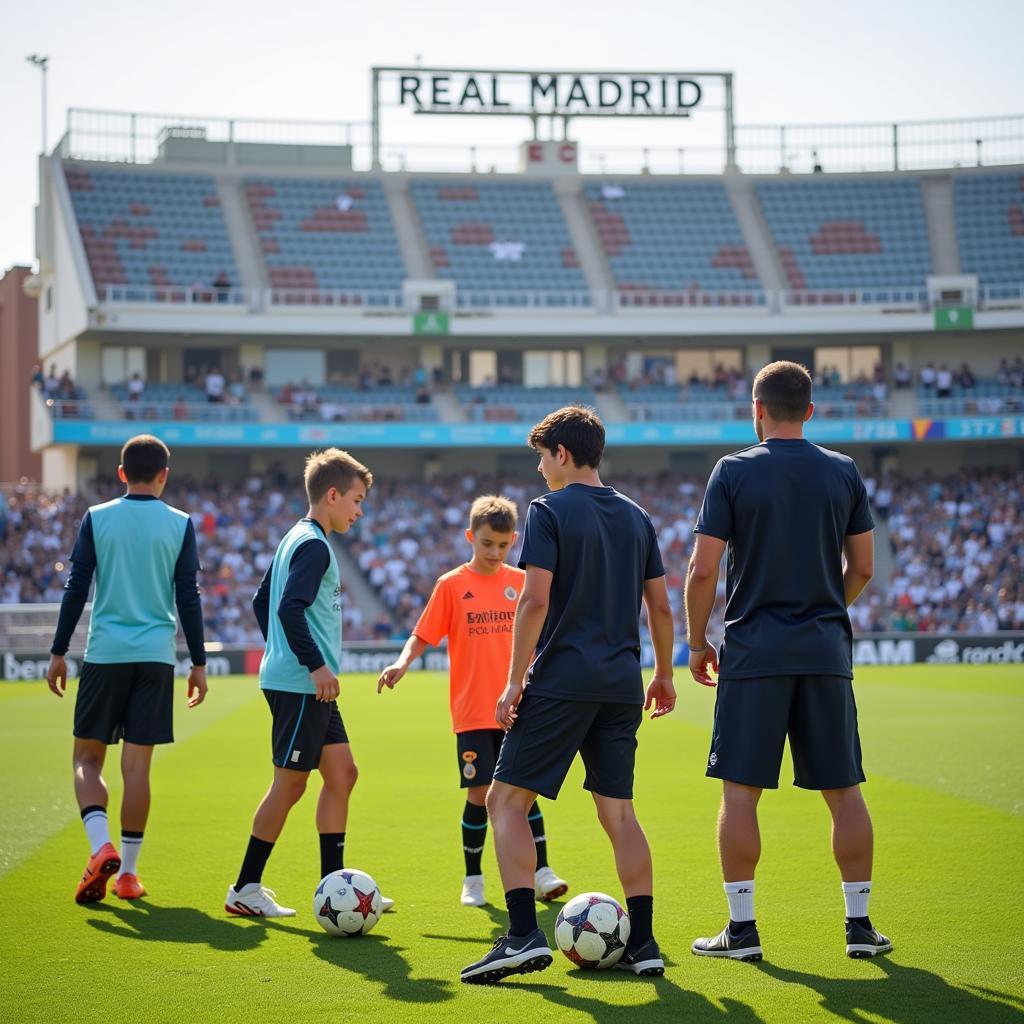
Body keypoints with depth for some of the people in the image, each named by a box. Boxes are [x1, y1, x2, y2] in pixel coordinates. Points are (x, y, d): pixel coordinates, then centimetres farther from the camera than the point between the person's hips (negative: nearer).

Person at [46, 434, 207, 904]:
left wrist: (58, 652, 6)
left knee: (87, 756, 8)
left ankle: (101, 846, -15)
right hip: (156, 655, 1)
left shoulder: (96, 518, 2)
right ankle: (127, 873, 7)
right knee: (137, 764, 4)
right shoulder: (180, 524, 2)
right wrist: (198, 663, 7)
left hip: (104, 654, -1)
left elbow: (76, 590, 0)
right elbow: (189, 597, 1)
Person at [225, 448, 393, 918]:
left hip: (309, 687, 10)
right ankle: (245, 890, 4)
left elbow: (262, 601, 24)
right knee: (290, 782, -4)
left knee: (342, 773, 10)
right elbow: (290, 608, -25)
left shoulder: (296, 540, 17)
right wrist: (315, 664, -23)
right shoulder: (314, 546, -14)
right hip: (300, 685, -10)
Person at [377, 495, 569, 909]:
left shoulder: (521, 582, 6)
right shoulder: (452, 585, -2)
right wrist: (402, 663, -19)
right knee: (479, 794, -2)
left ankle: (541, 873, 8)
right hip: (473, 711, -2)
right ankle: (472, 880, 12)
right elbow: (422, 635, -2)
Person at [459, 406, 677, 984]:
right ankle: (643, 943, 7)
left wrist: (515, 681, -10)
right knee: (618, 811, 10)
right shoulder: (637, 517, 13)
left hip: (561, 681, -6)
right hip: (622, 685, 6)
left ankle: (525, 936, -13)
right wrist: (664, 675, 24)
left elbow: (536, 601, -14)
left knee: (507, 799, -1)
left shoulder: (549, 511, -5)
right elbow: (661, 607, 13)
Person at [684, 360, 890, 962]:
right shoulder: (845, 473, 5)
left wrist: (697, 642, 5)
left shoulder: (735, 472, -4)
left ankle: (742, 928, 2)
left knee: (741, 789, 2)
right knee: (844, 790, 8)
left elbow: (703, 569, -7)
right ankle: (861, 924, 9)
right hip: (827, 650, 3)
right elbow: (862, 567, 9)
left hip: (755, 650, -3)